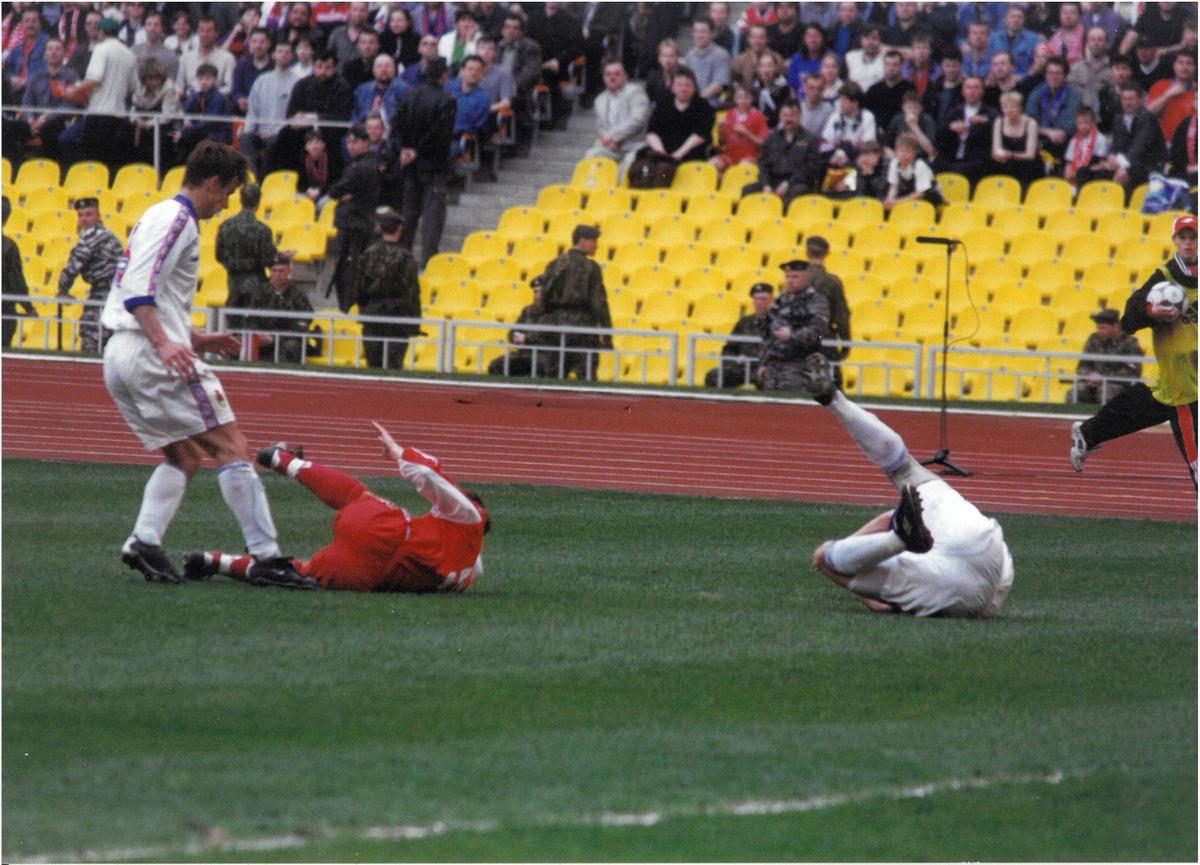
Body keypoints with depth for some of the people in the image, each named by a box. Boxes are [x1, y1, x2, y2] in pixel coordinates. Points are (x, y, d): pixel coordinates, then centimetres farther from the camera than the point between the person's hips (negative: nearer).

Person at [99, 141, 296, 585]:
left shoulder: (158, 216, 23)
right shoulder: (176, 219, -8)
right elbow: (139, 290, -21)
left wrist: (196, 339, 25)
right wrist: (164, 342, -32)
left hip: (120, 354, 10)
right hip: (150, 356, -10)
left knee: (184, 456, 16)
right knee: (230, 446, -8)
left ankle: (144, 540, -1)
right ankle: (265, 555, -11)